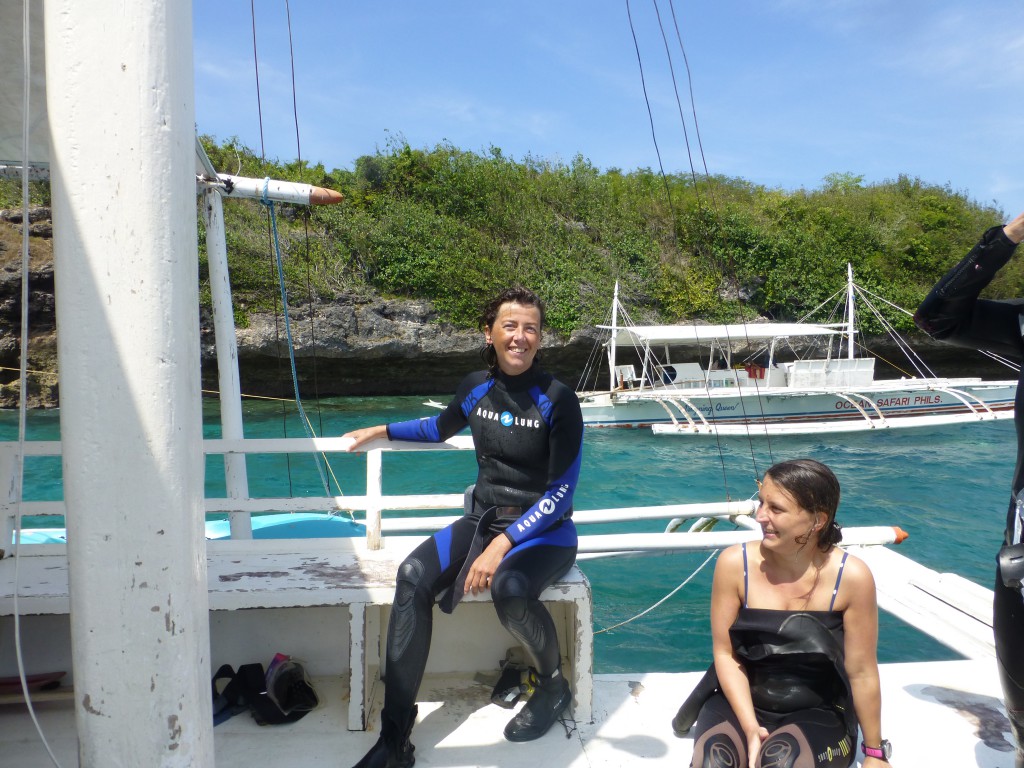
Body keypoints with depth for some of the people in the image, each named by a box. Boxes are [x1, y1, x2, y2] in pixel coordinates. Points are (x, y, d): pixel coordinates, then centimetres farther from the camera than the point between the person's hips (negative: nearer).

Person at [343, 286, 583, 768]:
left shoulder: (557, 400, -13)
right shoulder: (475, 388, 2)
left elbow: (561, 493, -15)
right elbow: (441, 428, 27)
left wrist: (502, 544, -23)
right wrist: (383, 430, 27)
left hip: (544, 529, -4)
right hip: (482, 518, 5)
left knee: (509, 587, -37)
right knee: (413, 576, -21)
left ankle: (553, 684, -2)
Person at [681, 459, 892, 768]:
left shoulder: (851, 577, -15)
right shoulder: (735, 563, -12)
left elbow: (862, 672, -6)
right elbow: (725, 654, -5)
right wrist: (750, 727, -16)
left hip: (820, 715, -1)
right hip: (741, 701, 1)